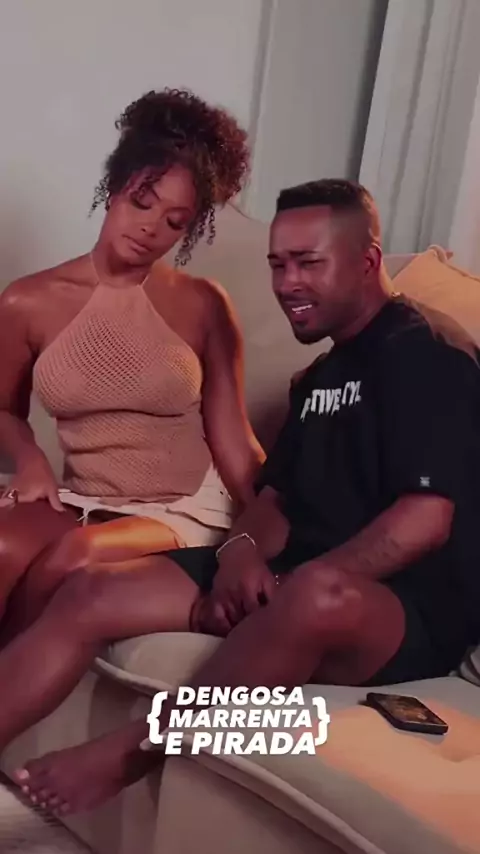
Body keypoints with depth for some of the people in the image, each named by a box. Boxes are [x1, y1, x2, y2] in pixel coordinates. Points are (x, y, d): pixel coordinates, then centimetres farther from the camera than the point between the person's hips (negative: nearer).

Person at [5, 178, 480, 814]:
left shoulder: (426, 352, -7)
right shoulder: (321, 376, 20)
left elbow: (427, 518, -17)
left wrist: (292, 584, -20)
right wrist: (244, 549, -6)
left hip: (414, 606, -8)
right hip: (295, 580, 8)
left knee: (318, 598, -43)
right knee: (90, 598, -8)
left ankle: (125, 755, -22)